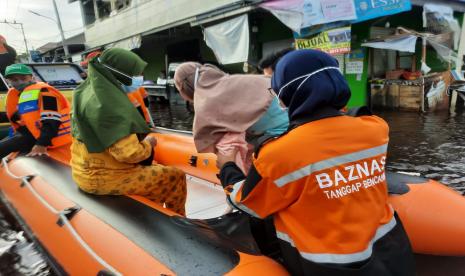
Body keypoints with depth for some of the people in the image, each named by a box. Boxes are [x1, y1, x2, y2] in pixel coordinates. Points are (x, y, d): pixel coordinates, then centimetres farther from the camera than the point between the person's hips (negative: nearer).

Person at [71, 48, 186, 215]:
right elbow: (129, 153, -30)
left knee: (158, 173, 25)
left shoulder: (89, 89, 3)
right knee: (175, 177, -1)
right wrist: (148, 144, -10)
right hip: (103, 178, -10)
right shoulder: (107, 102, -27)